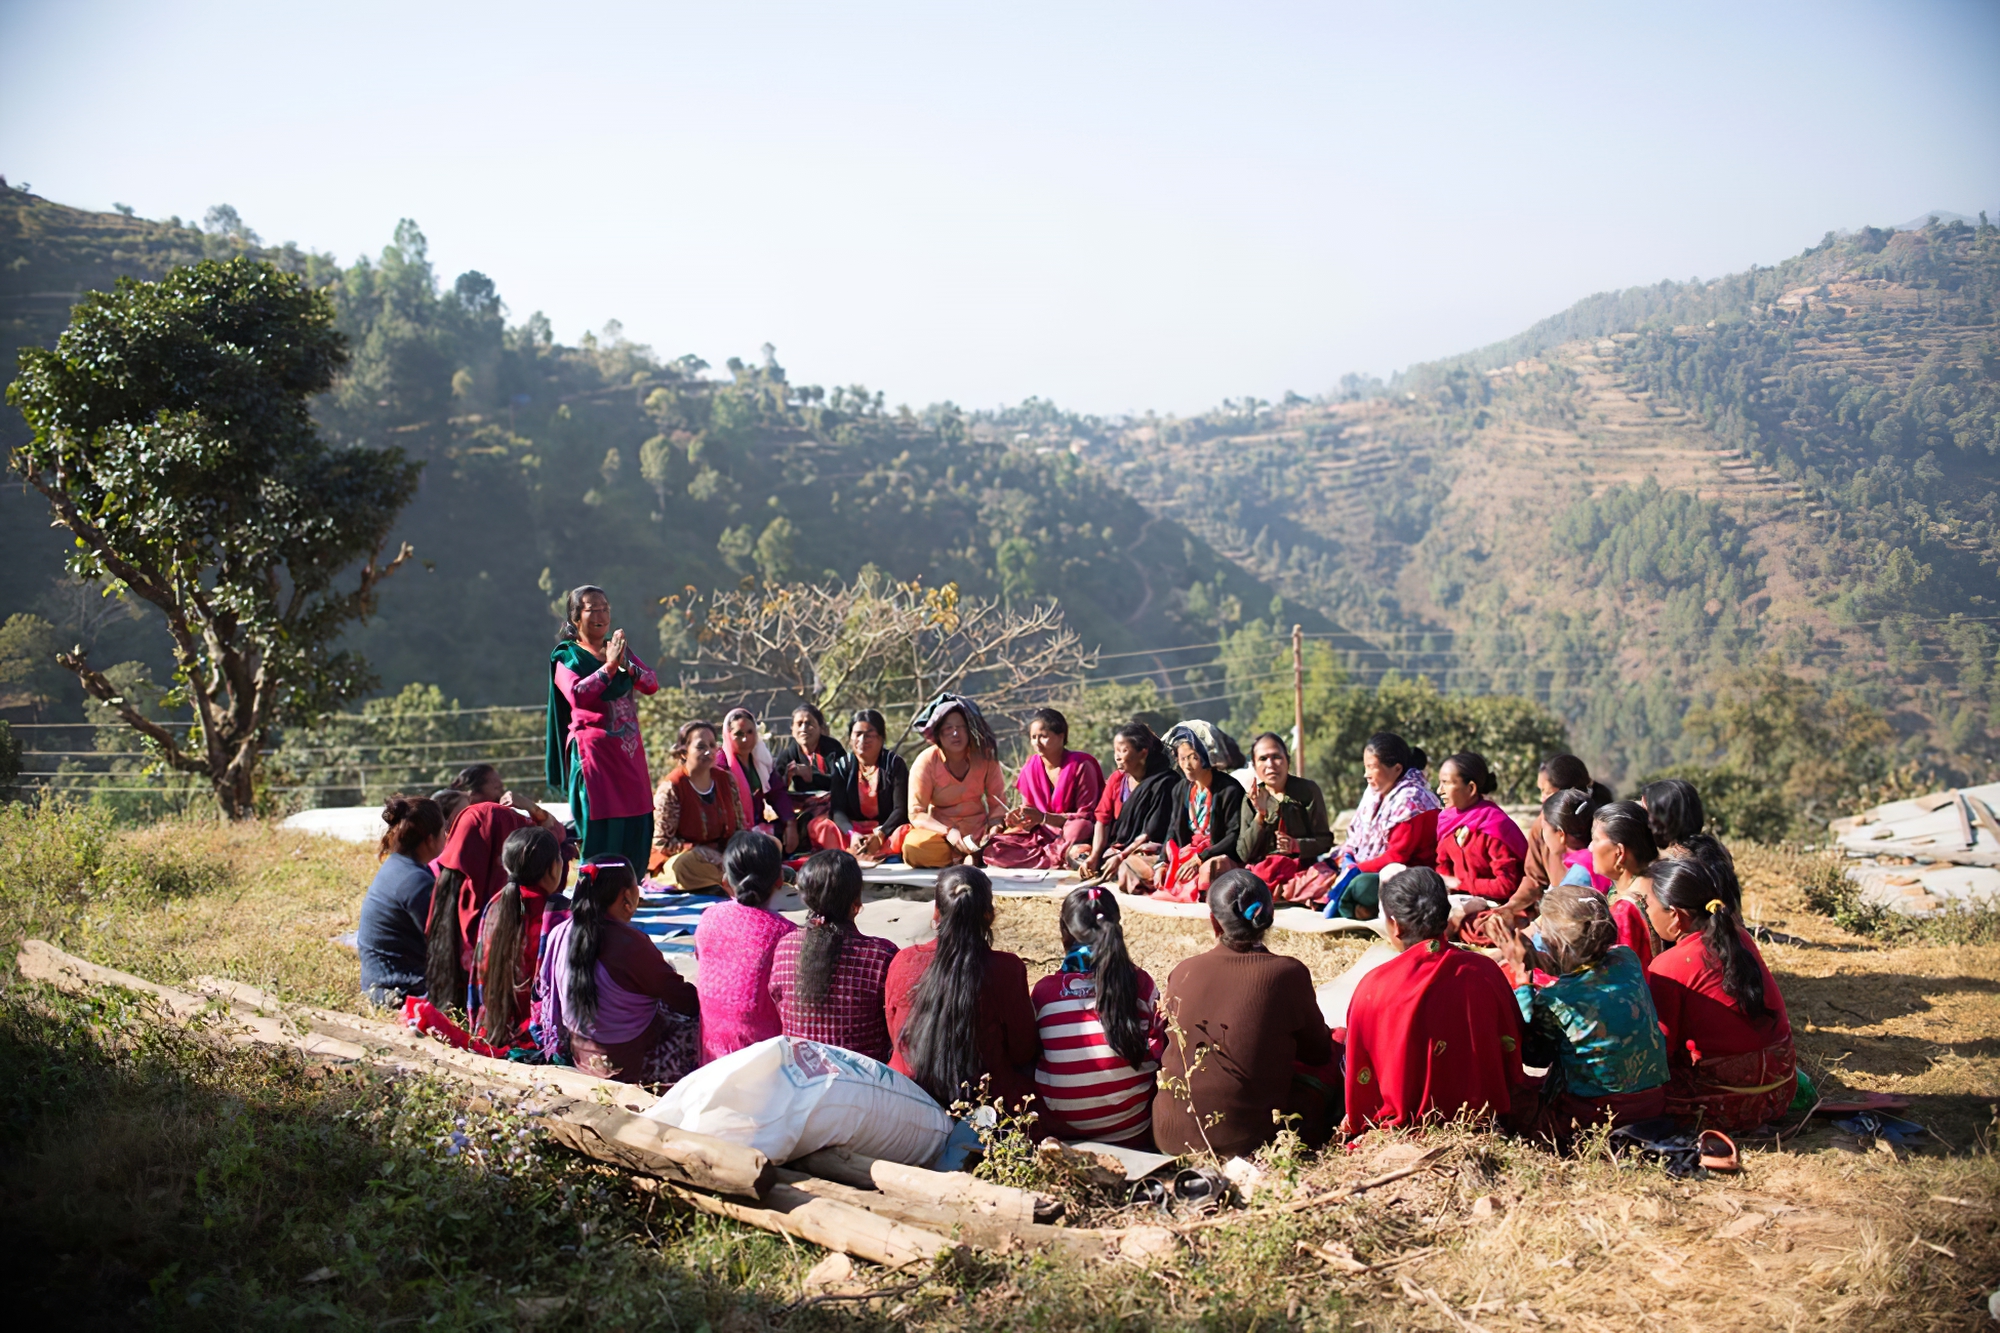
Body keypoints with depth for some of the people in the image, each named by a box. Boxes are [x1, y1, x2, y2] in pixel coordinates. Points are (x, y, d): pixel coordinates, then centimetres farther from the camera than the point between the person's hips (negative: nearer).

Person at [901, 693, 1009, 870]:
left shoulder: (984, 757, -2)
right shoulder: (926, 762, -8)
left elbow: (998, 802, 3)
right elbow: (917, 813, -11)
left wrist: (995, 826, -19)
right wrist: (948, 832, -27)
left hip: (978, 830, 1)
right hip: (941, 831, 0)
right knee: (913, 847, -35)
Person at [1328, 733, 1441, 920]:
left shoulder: (1411, 800, -16)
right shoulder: (1374, 790, 9)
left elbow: (1397, 856, -19)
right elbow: (1356, 833, 13)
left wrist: (1357, 870, -20)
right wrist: (1346, 859, -8)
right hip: (1368, 872, 9)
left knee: (1361, 886, -38)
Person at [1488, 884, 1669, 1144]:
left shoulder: (1555, 1001, -23)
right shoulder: (1626, 959, -7)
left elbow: (1532, 1054, -3)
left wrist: (1521, 974, -7)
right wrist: (1529, 952, 8)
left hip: (1589, 1119, -7)